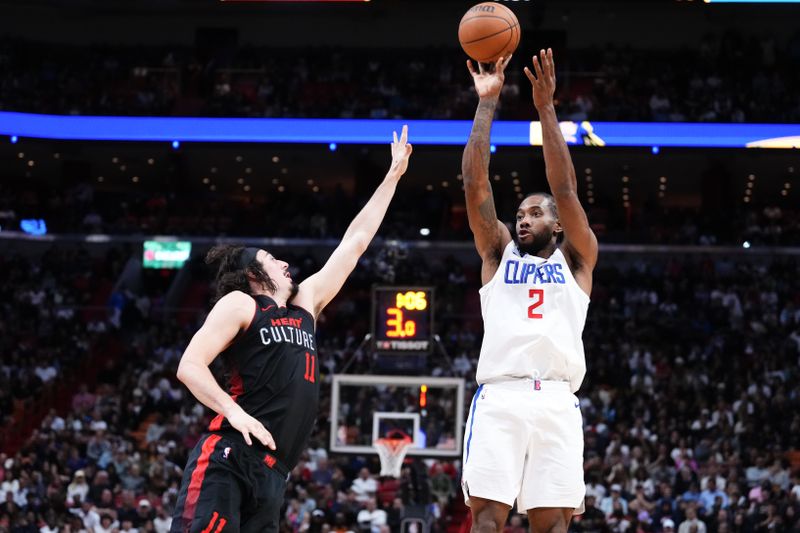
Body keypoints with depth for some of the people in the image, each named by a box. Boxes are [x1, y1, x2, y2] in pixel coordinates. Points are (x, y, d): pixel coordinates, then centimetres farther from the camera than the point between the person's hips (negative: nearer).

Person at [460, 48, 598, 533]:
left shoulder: (576, 259, 21)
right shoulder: (499, 254, 24)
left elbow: (565, 190, 8)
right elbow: (476, 184, 14)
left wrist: (546, 108, 4)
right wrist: (487, 103, 10)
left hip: (556, 401, 0)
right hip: (500, 396, 0)